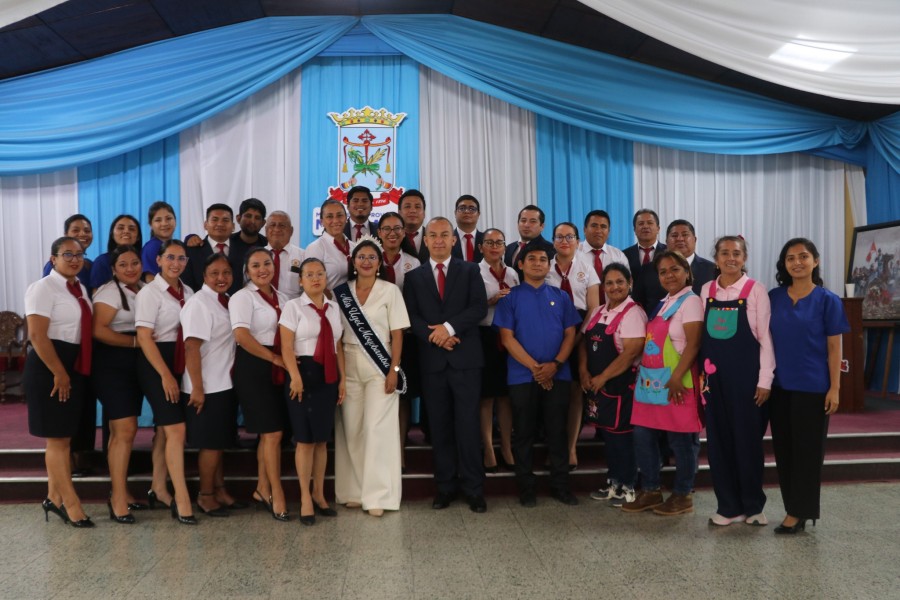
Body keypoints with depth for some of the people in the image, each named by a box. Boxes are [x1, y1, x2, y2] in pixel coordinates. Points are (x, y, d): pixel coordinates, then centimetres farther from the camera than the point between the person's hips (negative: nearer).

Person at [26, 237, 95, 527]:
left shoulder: (80, 289, 13)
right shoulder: (43, 288, -12)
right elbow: (37, 335, -19)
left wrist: (73, 372, 14)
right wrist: (59, 373, -19)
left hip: (75, 367, 8)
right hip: (49, 368, -8)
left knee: (63, 436, 14)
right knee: (58, 438, -1)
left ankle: (54, 498, 26)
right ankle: (70, 503, 6)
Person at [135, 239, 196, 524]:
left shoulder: (187, 293, 9)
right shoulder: (150, 292, -9)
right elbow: (144, 337, -15)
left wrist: (179, 372, 6)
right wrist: (166, 375, -19)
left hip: (180, 362, 6)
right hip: (156, 363, -6)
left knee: (165, 429, 14)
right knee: (176, 429, -10)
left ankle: (158, 489, 26)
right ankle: (182, 500, -6)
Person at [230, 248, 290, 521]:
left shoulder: (281, 297, 14)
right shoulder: (243, 297, -6)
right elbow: (241, 335, -19)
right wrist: (275, 358, -16)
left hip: (279, 368, 6)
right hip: (254, 367, -6)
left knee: (269, 433, 11)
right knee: (272, 432, -5)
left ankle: (263, 490, 23)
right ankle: (276, 493, 9)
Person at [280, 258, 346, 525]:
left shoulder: (333, 307, 11)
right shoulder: (293, 306, -4)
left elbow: (338, 346, 11)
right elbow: (286, 347, -10)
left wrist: (343, 379, 7)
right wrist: (295, 377, -19)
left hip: (328, 376, 5)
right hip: (305, 373, -5)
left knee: (322, 438, 11)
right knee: (305, 439, 0)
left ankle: (319, 494, 24)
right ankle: (305, 498, 13)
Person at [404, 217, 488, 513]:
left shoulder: (470, 271, 8)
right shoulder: (414, 277, 13)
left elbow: (480, 307, -5)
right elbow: (411, 317, 3)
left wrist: (449, 327, -16)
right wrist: (434, 336, -13)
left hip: (465, 357, -2)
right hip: (432, 359, 2)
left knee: (468, 424, -2)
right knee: (439, 427, 6)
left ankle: (473, 488, 7)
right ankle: (445, 486, 16)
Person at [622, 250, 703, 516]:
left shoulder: (690, 301, -8)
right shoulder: (663, 304, 17)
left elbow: (693, 344, -17)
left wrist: (677, 377, -23)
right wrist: (642, 372, 12)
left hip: (674, 381, -8)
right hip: (651, 380, 8)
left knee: (680, 439, 3)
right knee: (642, 436, 9)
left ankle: (683, 495, 17)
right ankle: (650, 491, 21)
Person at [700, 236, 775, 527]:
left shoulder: (755, 290, -4)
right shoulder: (707, 290, 7)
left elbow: (765, 336, -6)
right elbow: (703, 335, 10)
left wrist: (765, 380, -9)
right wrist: (702, 372, 6)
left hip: (745, 373, -3)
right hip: (715, 374, 4)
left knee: (748, 439, 4)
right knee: (718, 440, 6)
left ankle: (753, 505, 21)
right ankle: (728, 505, 18)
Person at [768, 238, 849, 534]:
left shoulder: (827, 300, -3)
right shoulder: (774, 298, 5)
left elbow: (834, 348, -4)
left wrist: (834, 388, -8)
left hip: (812, 387, -4)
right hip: (779, 385, 4)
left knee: (807, 449, 3)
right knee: (783, 449, 9)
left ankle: (798, 511, 13)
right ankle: (793, 509, 21)